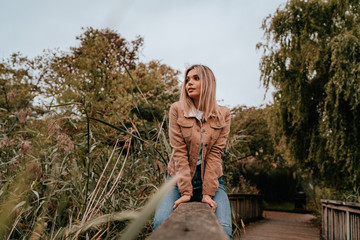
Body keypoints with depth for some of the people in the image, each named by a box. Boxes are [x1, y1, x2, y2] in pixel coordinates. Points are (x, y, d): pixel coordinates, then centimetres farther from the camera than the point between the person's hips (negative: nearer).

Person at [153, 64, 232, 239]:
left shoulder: (223, 115, 1)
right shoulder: (177, 110, -3)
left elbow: (215, 154, -7)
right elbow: (179, 152, -10)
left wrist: (208, 193, -16)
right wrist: (185, 191, -18)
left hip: (211, 178, 1)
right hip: (180, 178, 0)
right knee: (161, 223, -25)